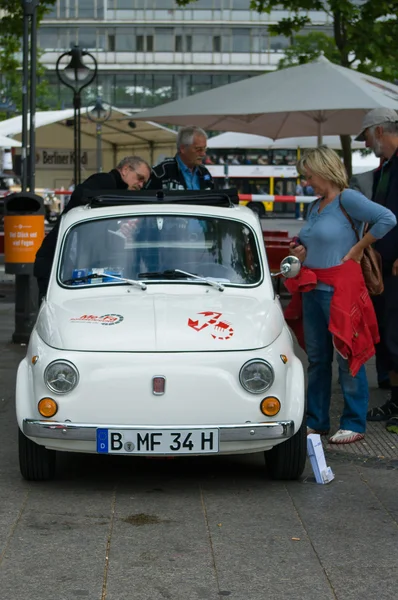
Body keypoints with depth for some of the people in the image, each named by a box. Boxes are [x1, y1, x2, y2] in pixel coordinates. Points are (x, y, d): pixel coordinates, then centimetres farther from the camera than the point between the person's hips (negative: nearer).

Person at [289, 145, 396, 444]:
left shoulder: (347, 199, -12)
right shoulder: (315, 206, 13)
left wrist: (359, 247, -16)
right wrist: (302, 251, 6)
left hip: (338, 290, -9)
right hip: (313, 289, 9)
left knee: (347, 357, -1)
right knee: (317, 358, 14)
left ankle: (354, 424, 6)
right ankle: (316, 420, 23)